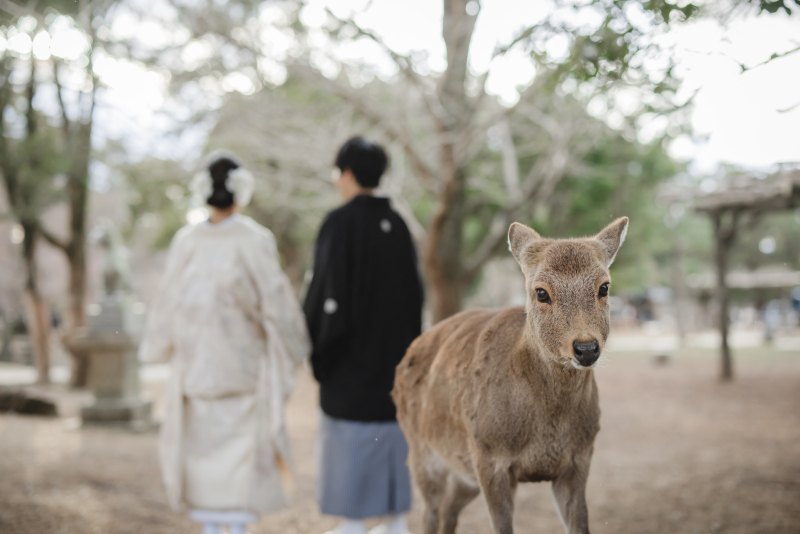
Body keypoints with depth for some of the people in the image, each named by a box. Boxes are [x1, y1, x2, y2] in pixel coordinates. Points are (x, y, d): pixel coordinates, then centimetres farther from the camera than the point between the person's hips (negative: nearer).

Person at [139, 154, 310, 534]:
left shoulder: (186, 242, -6)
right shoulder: (256, 241, -13)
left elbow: (168, 303, 0)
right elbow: (275, 302, -11)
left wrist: (155, 348, 17)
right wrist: (294, 346, 4)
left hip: (196, 363, 2)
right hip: (244, 363, -2)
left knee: (203, 442, 12)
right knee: (243, 445, 6)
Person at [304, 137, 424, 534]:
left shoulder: (340, 222, -14)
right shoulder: (397, 225, 6)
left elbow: (327, 287, -18)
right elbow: (413, 291, 9)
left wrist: (314, 343, -5)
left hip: (350, 351, -6)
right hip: (394, 351, 6)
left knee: (350, 444, 2)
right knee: (389, 443, 13)